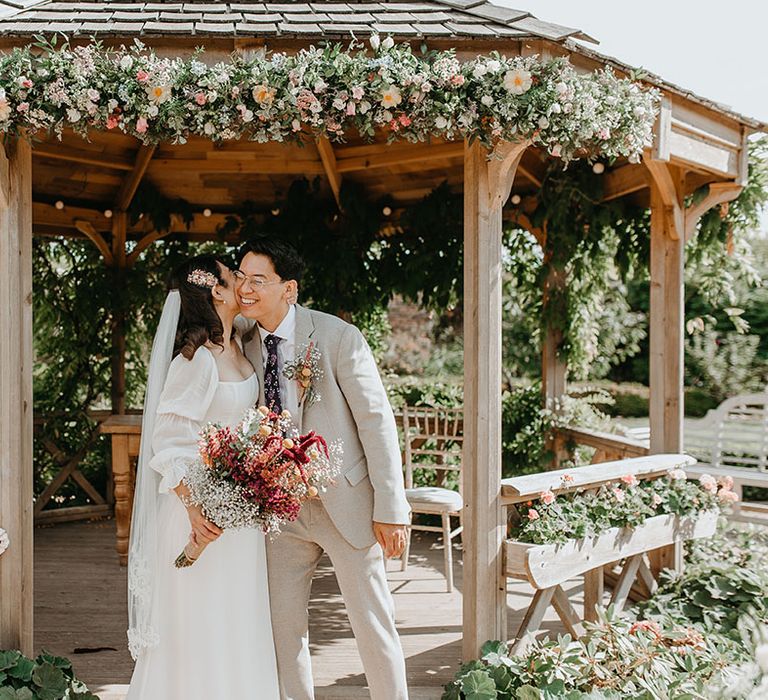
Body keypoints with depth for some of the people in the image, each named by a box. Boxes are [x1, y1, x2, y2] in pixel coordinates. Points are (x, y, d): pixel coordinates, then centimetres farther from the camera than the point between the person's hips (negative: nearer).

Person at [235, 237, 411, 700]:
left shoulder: (338, 336, -13)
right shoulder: (246, 347, 3)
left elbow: (377, 421, -13)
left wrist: (391, 509, -16)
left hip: (346, 502, -4)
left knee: (374, 626, 6)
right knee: (284, 625, 14)